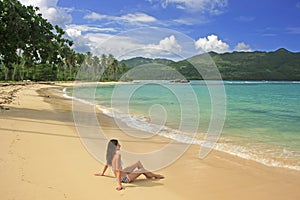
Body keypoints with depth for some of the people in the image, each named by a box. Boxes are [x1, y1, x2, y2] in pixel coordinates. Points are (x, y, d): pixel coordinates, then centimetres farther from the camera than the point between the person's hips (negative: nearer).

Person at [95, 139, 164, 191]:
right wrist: (119, 185, -35)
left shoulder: (110, 154, -7)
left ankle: (148, 175, 37)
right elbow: (118, 171, -35)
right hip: (125, 178, -8)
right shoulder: (117, 155, -32)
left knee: (139, 163, 18)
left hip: (123, 173, 8)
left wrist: (102, 173, 25)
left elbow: (106, 165, 9)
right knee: (142, 170, 15)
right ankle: (155, 175, 42)